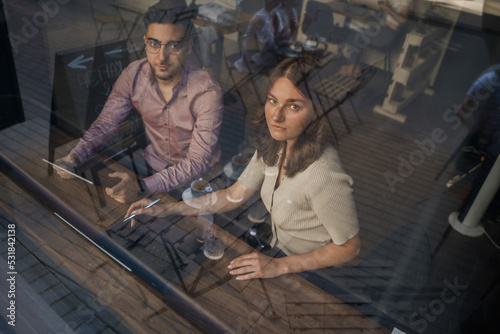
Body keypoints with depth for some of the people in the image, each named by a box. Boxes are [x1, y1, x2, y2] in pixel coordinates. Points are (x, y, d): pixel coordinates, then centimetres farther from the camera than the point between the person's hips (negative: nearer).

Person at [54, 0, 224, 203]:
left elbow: (198, 162, -27)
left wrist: (143, 186, -39)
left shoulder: (207, 92, -26)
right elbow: (106, 123, -3)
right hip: (153, 162, 4)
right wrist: (74, 158, -22)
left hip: (198, 177, -3)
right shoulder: (133, 75, -12)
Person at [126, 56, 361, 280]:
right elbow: (234, 195, -1)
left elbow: (350, 247, -20)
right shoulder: (273, 145, -10)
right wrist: (166, 210, -5)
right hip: (278, 254, 6)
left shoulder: (323, 174, -34)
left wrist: (279, 266, -24)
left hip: (313, 277, -6)